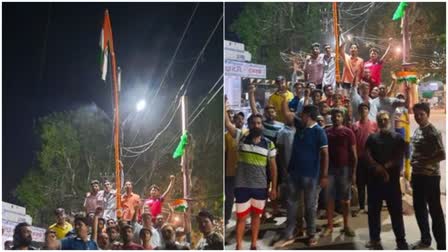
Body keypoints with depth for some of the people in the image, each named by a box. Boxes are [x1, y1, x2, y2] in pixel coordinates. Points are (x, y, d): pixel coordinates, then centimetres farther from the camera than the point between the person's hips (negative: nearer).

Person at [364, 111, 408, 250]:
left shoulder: (397, 138, 5)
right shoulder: (372, 138, 9)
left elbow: (399, 156, -4)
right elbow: (368, 156, -1)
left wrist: (385, 167, -14)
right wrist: (379, 168, -16)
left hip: (392, 178, -2)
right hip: (374, 178, 2)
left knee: (396, 210, -1)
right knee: (374, 210, 6)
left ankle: (401, 240, 4)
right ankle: (375, 238, 17)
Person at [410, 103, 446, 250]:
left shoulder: (433, 132, -14)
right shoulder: (417, 131, 10)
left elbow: (442, 155, -19)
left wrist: (424, 162, -19)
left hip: (430, 176, -8)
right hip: (417, 175, 8)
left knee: (435, 210, -3)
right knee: (419, 208, 16)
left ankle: (442, 246, 4)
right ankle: (425, 239, 31)